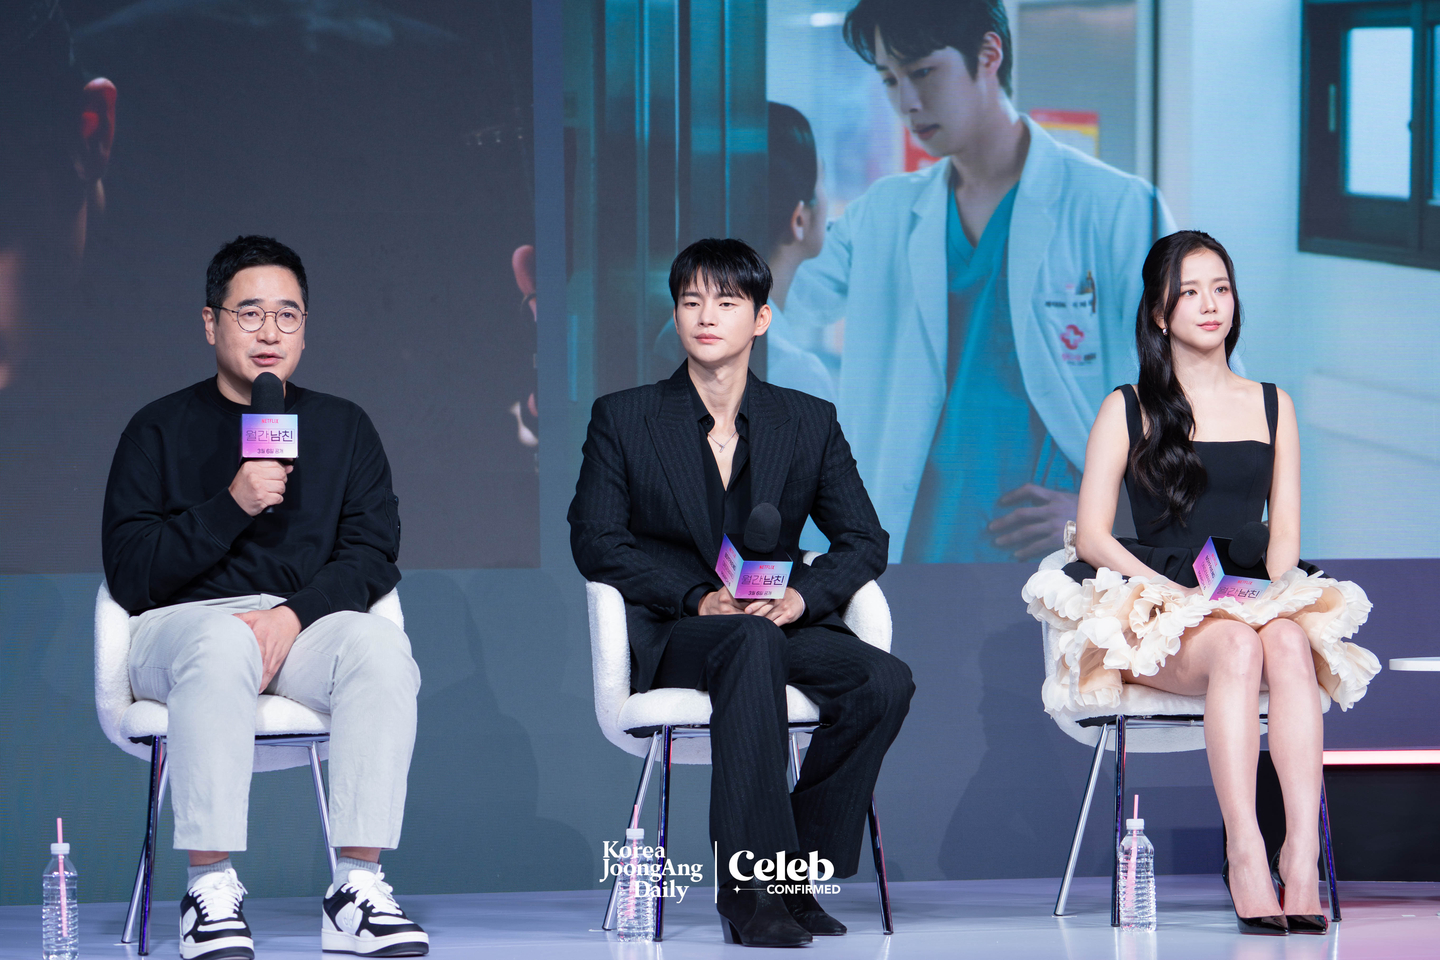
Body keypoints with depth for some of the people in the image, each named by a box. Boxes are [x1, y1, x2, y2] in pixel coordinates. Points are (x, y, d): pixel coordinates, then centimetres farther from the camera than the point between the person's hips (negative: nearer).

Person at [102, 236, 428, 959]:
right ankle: (210, 893, -38)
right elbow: (128, 574, -3)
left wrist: (296, 613, -14)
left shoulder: (343, 428, 17)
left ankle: (357, 888, -34)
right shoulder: (161, 431, 8)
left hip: (309, 625, 3)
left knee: (381, 646, -31)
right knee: (225, 644, -39)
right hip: (182, 624, -2)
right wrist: (231, 506, -15)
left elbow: (372, 556, 5)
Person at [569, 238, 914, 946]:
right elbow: (595, 540, -2)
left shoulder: (810, 423, 13)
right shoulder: (622, 419, 7)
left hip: (782, 624, 3)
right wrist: (699, 597, -17)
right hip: (668, 637, -3)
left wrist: (800, 596, -14)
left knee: (884, 681, -27)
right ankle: (748, 889, -40)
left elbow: (864, 541, 8)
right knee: (751, 645, -38)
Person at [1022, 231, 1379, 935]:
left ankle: (1302, 851, -45)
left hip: (1256, 604, 2)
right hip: (1157, 612, -2)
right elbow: (1092, 537, 3)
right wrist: (1173, 590, -13)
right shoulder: (1127, 409, 10)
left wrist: (1269, 593, -7)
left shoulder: (1273, 406, 19)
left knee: (1290, 641, -35)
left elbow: (1285, 528, 14)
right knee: (1237, 647, -37)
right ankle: (1245, 856, -44)